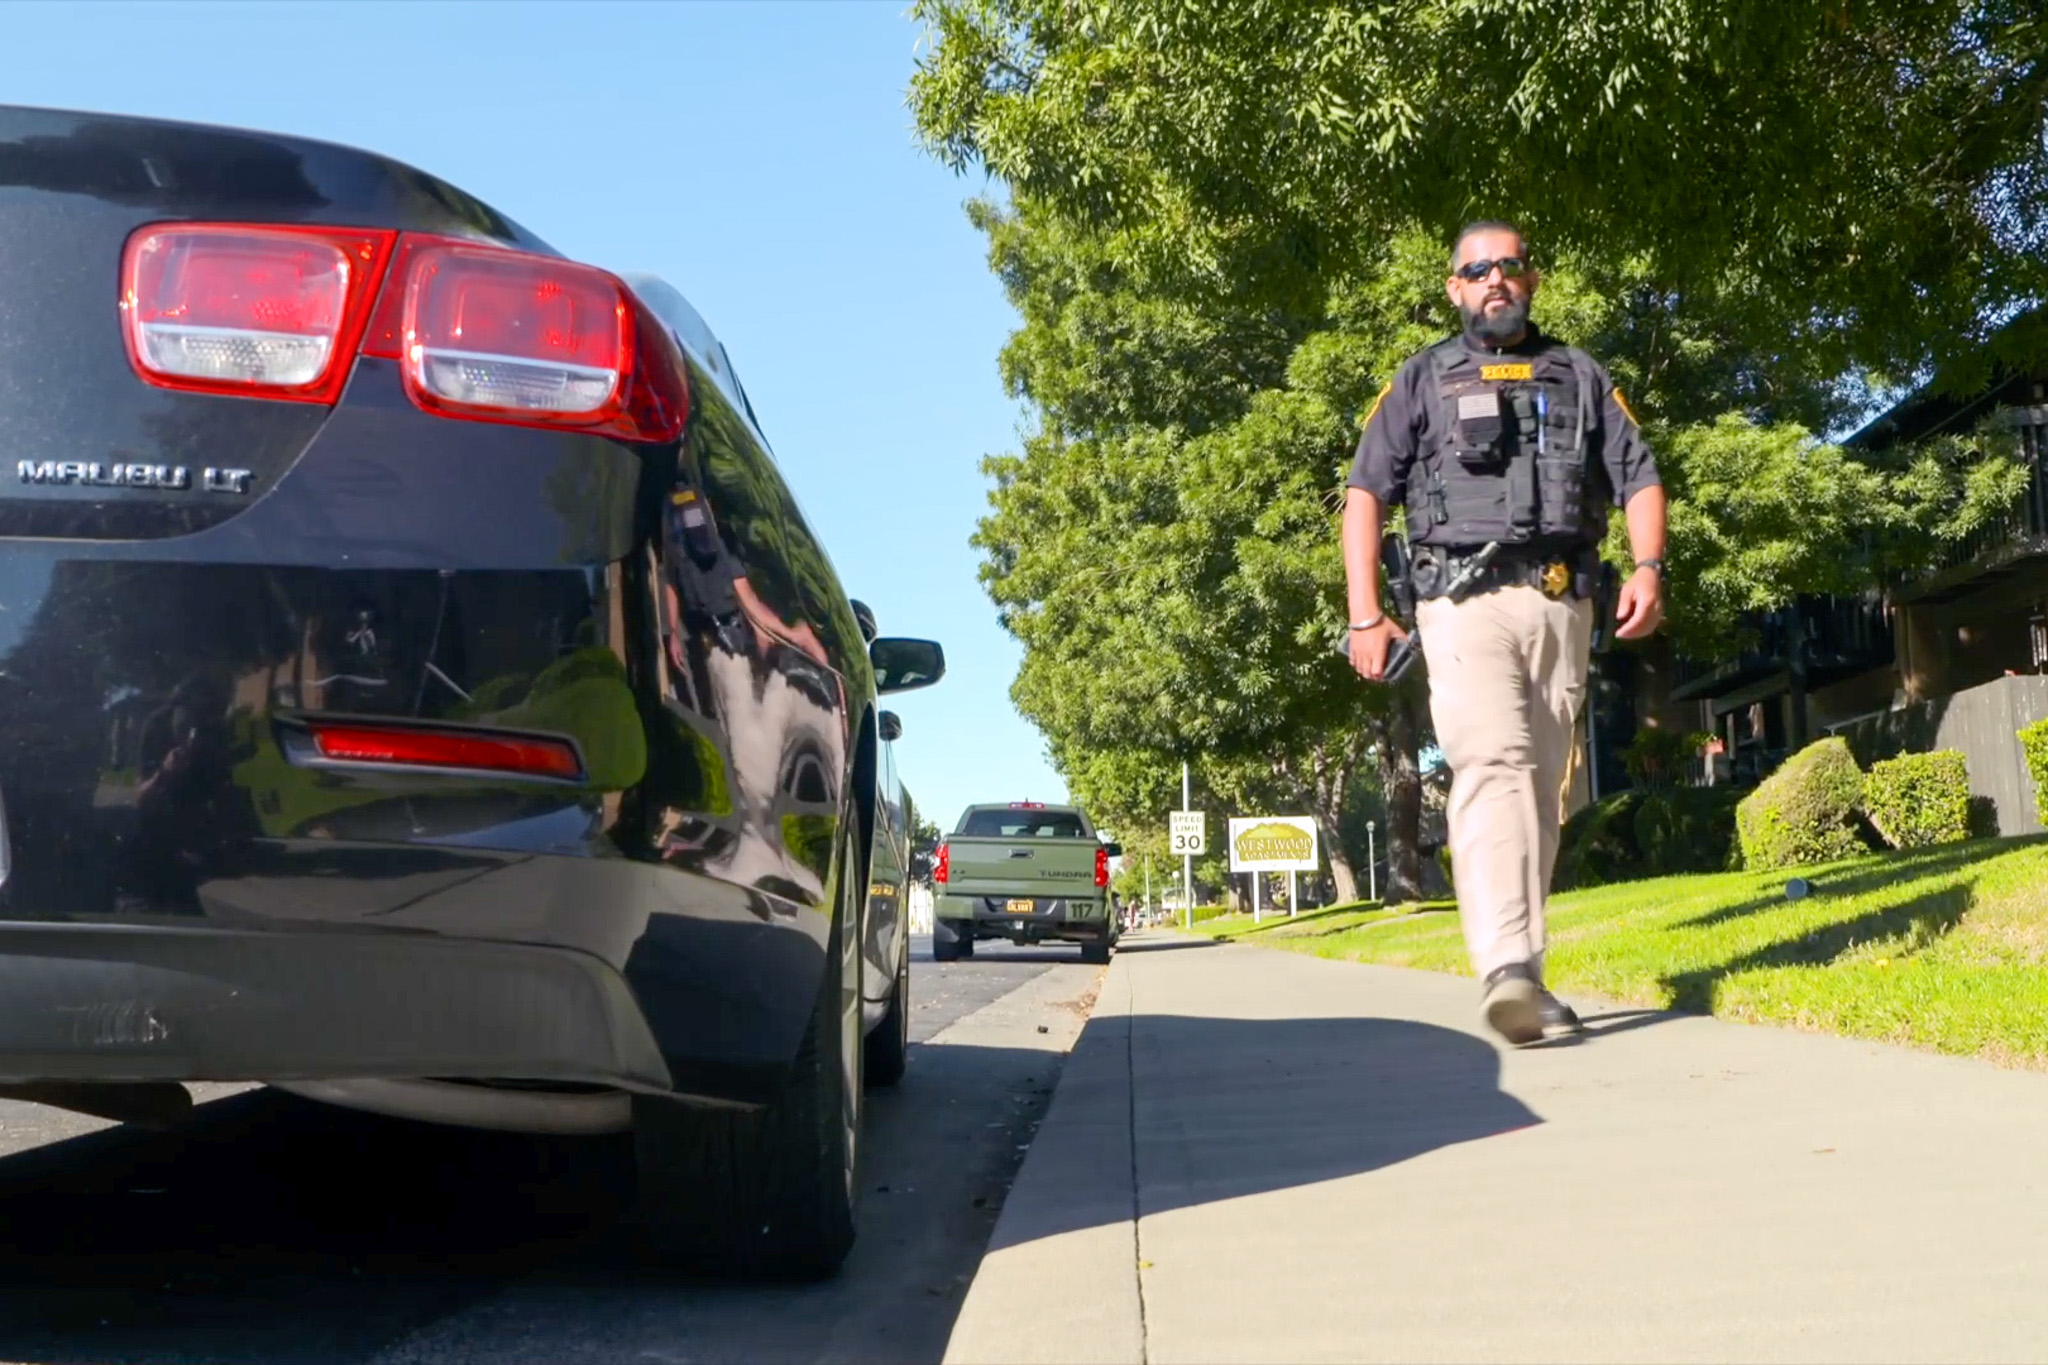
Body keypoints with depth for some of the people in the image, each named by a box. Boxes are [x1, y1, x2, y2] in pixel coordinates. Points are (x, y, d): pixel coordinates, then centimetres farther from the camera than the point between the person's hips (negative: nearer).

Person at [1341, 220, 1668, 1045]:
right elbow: (1365, 492, 8)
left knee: (1542, 788, 4)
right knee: (1493, 764, -22)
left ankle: (1524, 975, 12)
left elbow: (1638, 479, 16)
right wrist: (1364, 615, -3)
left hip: (1561, 606, 3)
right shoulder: (1423, 381, 15)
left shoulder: (1580, 377, 21)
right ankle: (1506, 970, -33)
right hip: (1465, 602, -3)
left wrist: (1648, 567, -5)